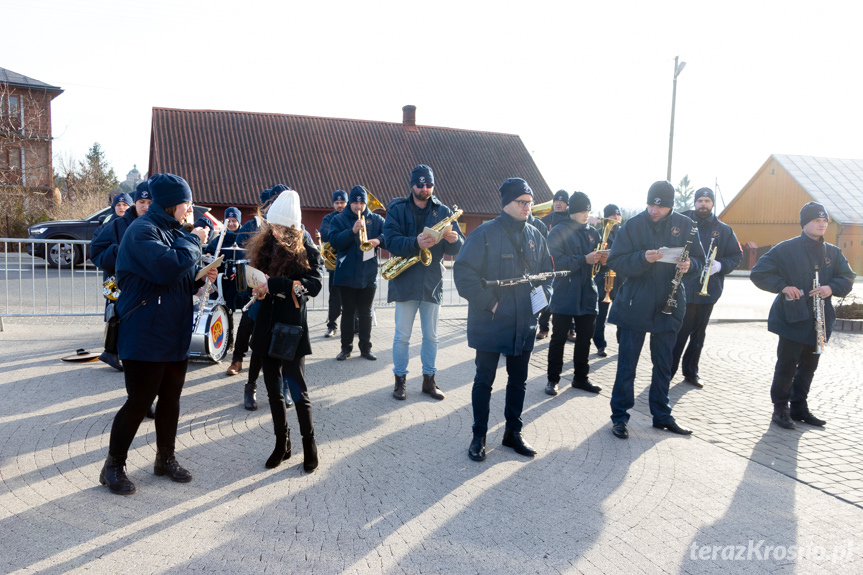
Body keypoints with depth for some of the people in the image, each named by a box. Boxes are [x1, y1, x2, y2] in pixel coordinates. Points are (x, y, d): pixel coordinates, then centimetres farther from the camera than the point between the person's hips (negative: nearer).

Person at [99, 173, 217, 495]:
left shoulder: (173, 232, 15)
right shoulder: (142, 231, -14)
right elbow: (168, 267, -30)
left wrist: (201, 277, 1)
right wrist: (193, 241, -16)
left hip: (175, 335, 9)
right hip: (146, 337, -9)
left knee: (170, 400, 15)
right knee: (139, 402, 0)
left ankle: (165, 459, 31)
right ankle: (113, 467, 18)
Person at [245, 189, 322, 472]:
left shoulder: (305, 249, -8)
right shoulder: (264, 244, 7)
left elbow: (314, 284, -22)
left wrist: (274, 284, -27)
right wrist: (257, 288, -9)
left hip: (291, 327, -5)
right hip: (266, 327, 5)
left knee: (297, 388, 0)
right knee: (273, 388, 13)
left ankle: (309, 444, 16)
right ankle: (282, 443, 27)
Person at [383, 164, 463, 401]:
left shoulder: (443, 212, 5)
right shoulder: (397, 209, -1)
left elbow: (457, 248, 0)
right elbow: (391, 241, -15)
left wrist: (453, 239, -24)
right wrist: (416, 243, -32)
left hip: (433, 281, 2)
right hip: (405, 281, -2)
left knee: (431, 336, 11)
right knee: (402, 336, 5)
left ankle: (429, 380, 23)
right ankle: (400, 380, 19)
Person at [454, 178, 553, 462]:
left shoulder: (535, 236, 8)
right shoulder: (485, 233, -11)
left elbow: (547, 272, 19)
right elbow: (463, 272, -16)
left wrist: (543, 296, 1)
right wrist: (488, 303, -17)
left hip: (524, 324, 6)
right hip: (490, 324, -6)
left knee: (518, 379, 15)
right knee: (484, 380, 5)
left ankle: (513, 432, 31)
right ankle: (479, 436, 20)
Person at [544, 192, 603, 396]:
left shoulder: (592, 233, 12)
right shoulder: (558, 231, -5)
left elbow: (595, 260, 19)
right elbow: (557, 262, -16)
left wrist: (602, 258, -4)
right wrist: (584, 260, -22)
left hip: (587, 296, 6)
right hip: (564, 296, -5)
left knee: (584, 338, 12)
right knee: (559, 338, 3)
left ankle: (581, 377, 25)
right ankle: (553, 379, 12)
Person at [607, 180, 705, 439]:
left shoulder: (684, 225, 2)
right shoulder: (633, 225, -7)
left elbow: (699, 261, 7)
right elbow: (615, 262, -10)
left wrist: (689, 265, -16)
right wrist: (643, 258, -26)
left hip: (669, 305, 3)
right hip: (635, 306, -3)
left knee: (663, 364, 14)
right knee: (627, 362, 3)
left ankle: (662, 415, 29)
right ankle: (619, 416, 14)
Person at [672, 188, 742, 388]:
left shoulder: (724, 230, 8)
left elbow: (736, 256, 9)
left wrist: (720, 265, -10)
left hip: (708, 291, 3)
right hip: (682, 290, -3)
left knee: (698, 334, 14)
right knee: (677, 333, -3)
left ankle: (691, 371, 27)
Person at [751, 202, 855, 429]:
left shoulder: (833, 252, 10)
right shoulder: (786, 249, -5)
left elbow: (848, 278, 11)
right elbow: (758, 273, -5)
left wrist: (832, 287, -10)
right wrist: (782, 286, -17)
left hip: (819, 321, 5)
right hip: (792, 319, -5)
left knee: (808, 366, 13)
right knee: (786, 366, -3)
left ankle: (799, 407, 26)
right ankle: (780, 409, 11)